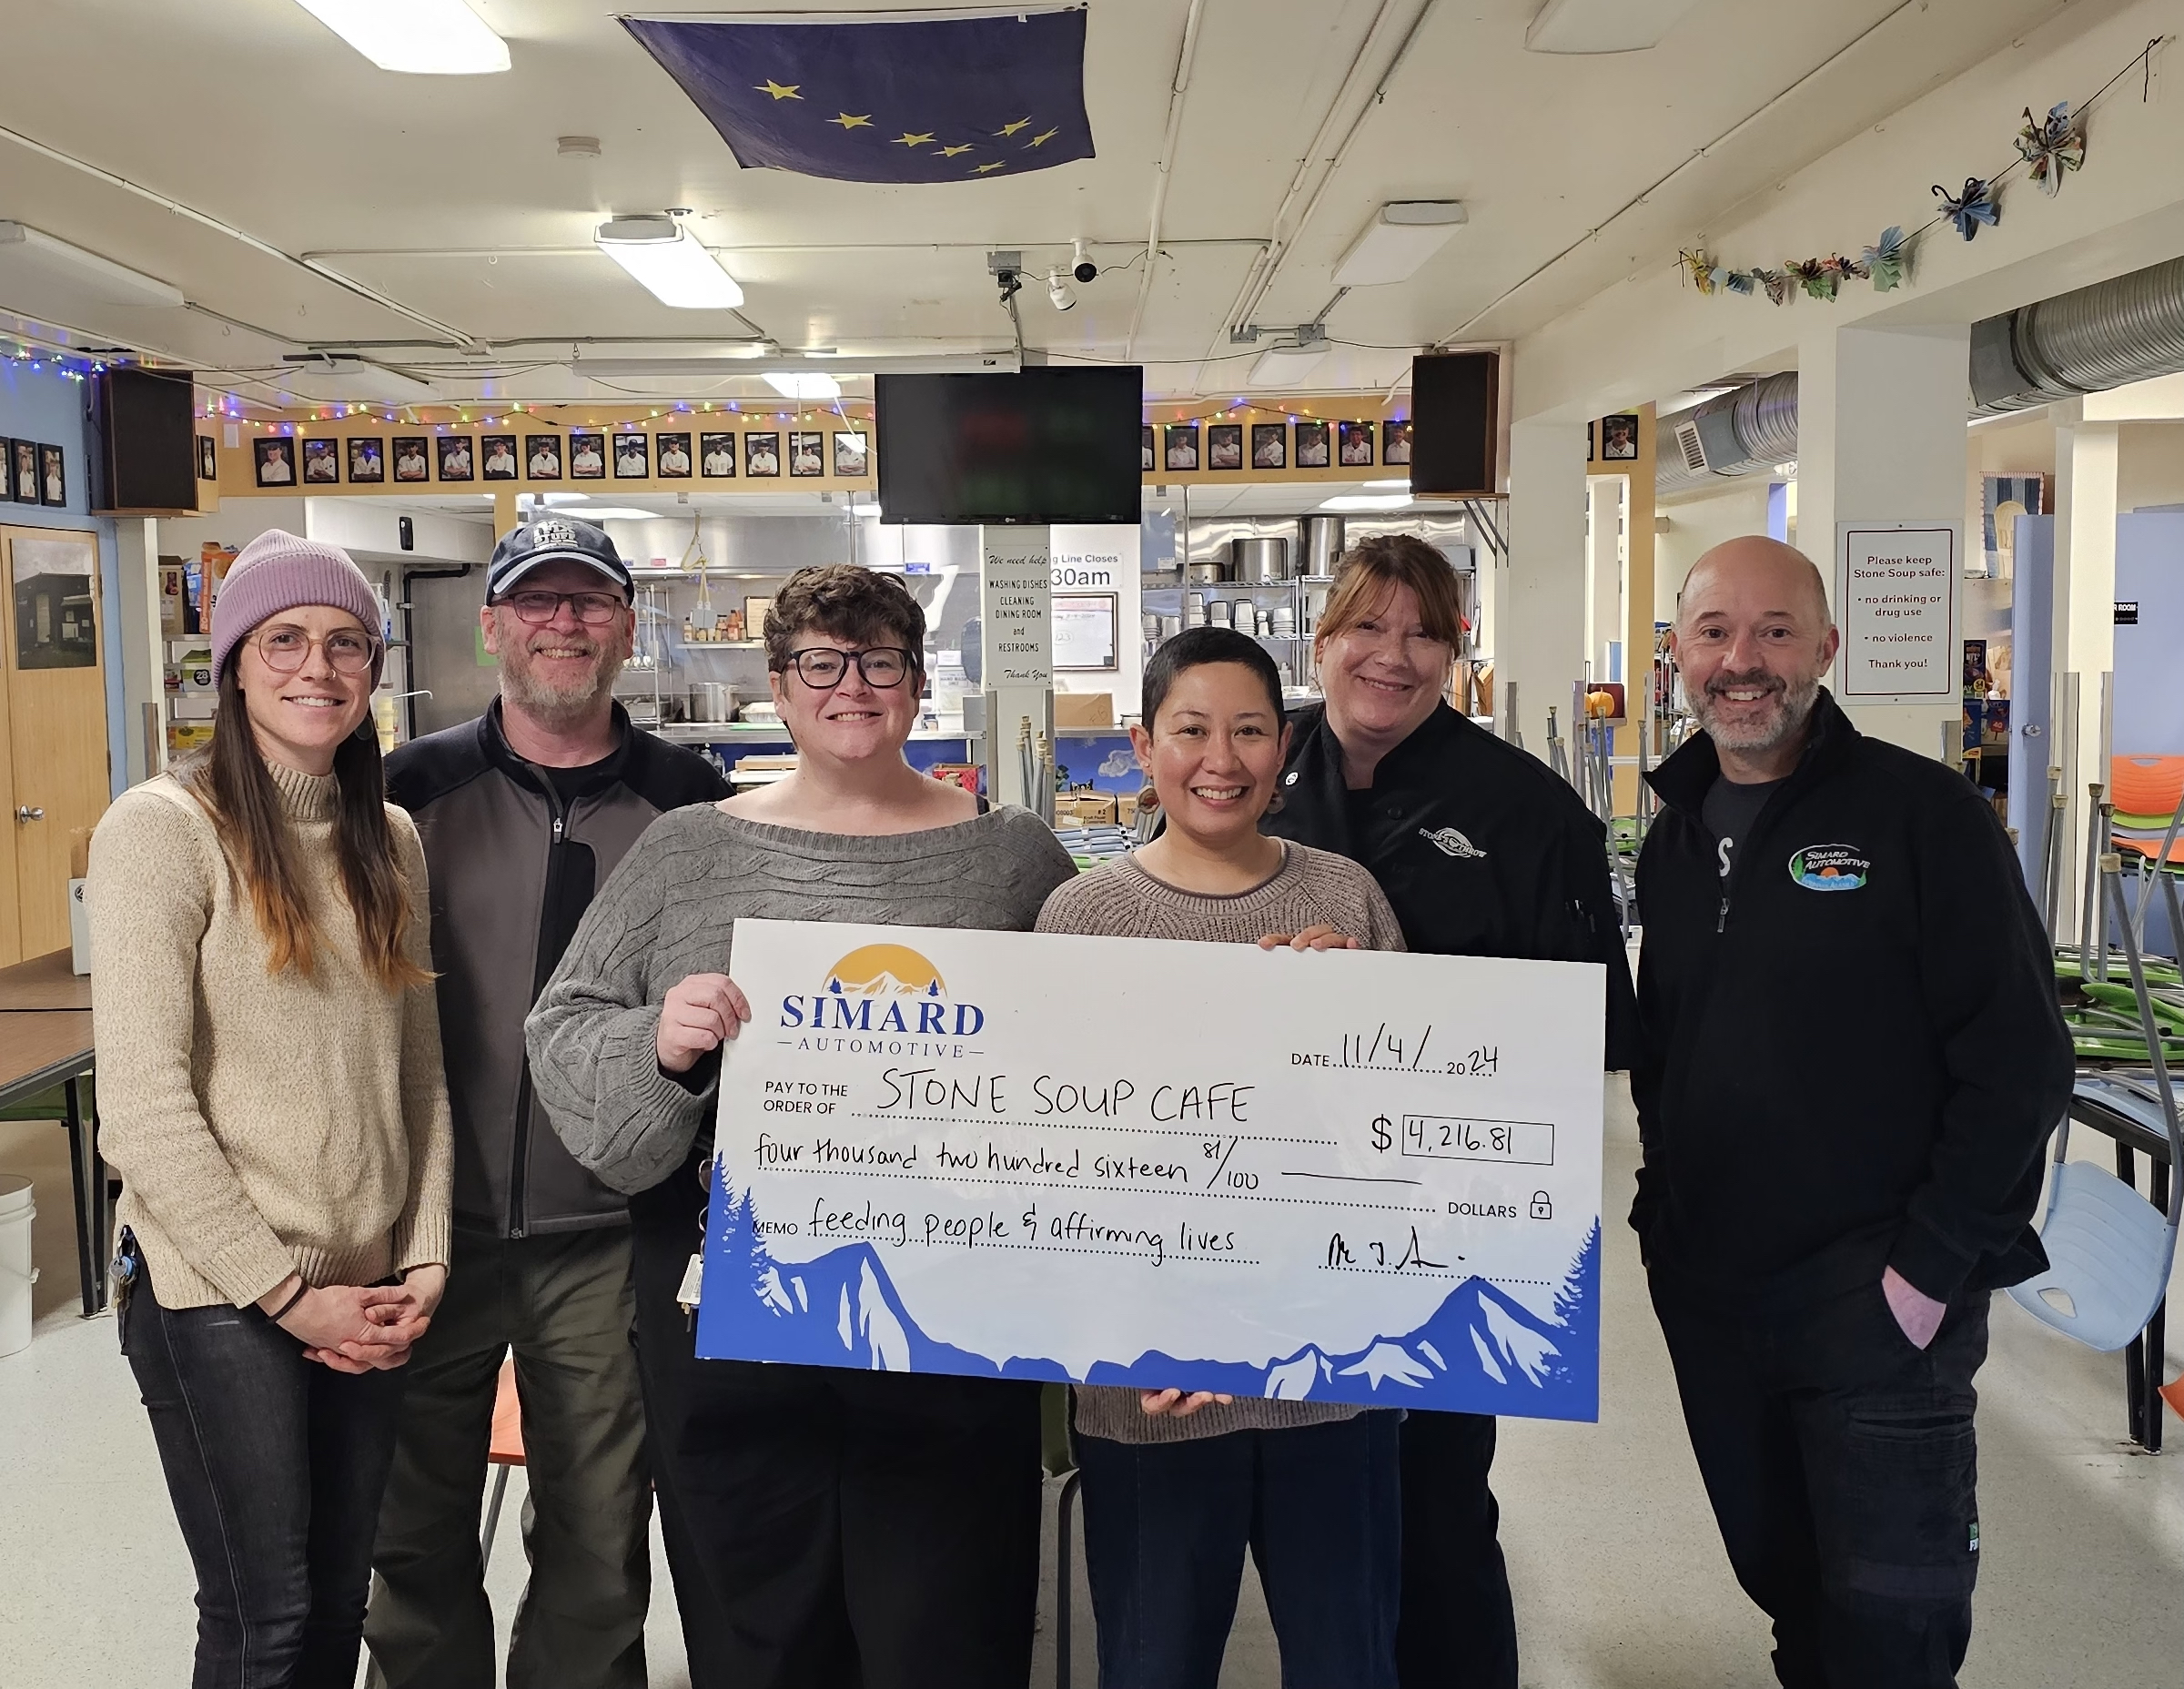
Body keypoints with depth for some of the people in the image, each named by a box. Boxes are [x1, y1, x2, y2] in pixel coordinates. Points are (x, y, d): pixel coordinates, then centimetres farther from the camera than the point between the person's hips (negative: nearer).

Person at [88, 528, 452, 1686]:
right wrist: (286, 1291, -13)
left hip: (365, 1296, 6)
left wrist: (423, 1259, 1)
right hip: (217, 1295, -5)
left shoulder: (388, 839, 9)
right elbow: (143, 1105, -15)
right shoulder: (164, 829, -10)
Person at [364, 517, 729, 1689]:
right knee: (417, 1532, 15)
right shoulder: (416, 788, 0)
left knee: (598, 1549, 11)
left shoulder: (689, 799, 1)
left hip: (609, 1238, 0)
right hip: (437, 1223, 1)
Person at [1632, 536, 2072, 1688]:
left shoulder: (1923, 814, -10)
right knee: (1780, 1586, 19)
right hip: (1703, 1291, 6)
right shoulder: (1676, 835, 9)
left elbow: (2020, 1064, -13)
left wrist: (1932, 1268, -15)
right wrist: (1666, 1201, 9)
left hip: (1878, 1301, -5)